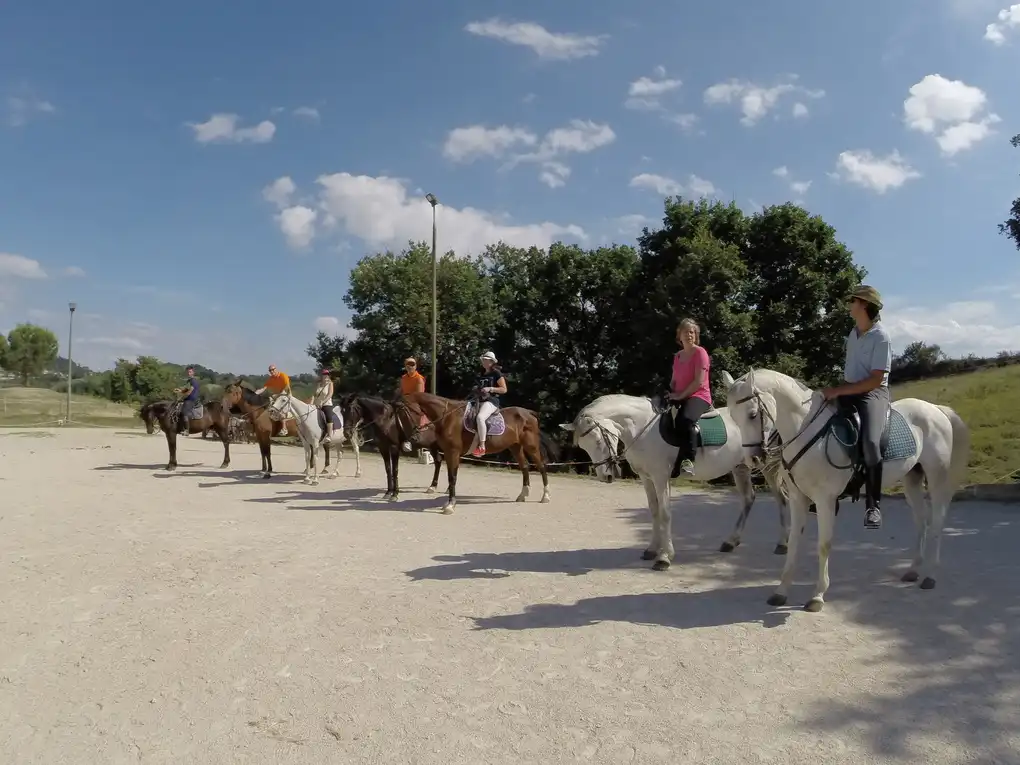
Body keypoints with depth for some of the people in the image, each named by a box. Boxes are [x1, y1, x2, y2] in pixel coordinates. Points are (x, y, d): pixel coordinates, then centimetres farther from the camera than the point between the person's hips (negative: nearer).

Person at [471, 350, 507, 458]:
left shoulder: (496, 373, -2)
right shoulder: (482, 374, 19)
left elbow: (504, 389, -7)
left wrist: (490, 389, -17)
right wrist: (476, 389, 9)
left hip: (491, 400, -9)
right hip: (481, 401, 9)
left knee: (479, 417, -35)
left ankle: (481, 447, -34)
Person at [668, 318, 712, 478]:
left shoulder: (700, 352, -4)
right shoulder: (677, 356, 18)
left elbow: (699, 381, -13)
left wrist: (680, 395, -14)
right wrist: (671, 393, 0)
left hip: (698, 396, -8)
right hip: (679, 398, 8)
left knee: (686, 420, -38)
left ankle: (687, 460, -39)